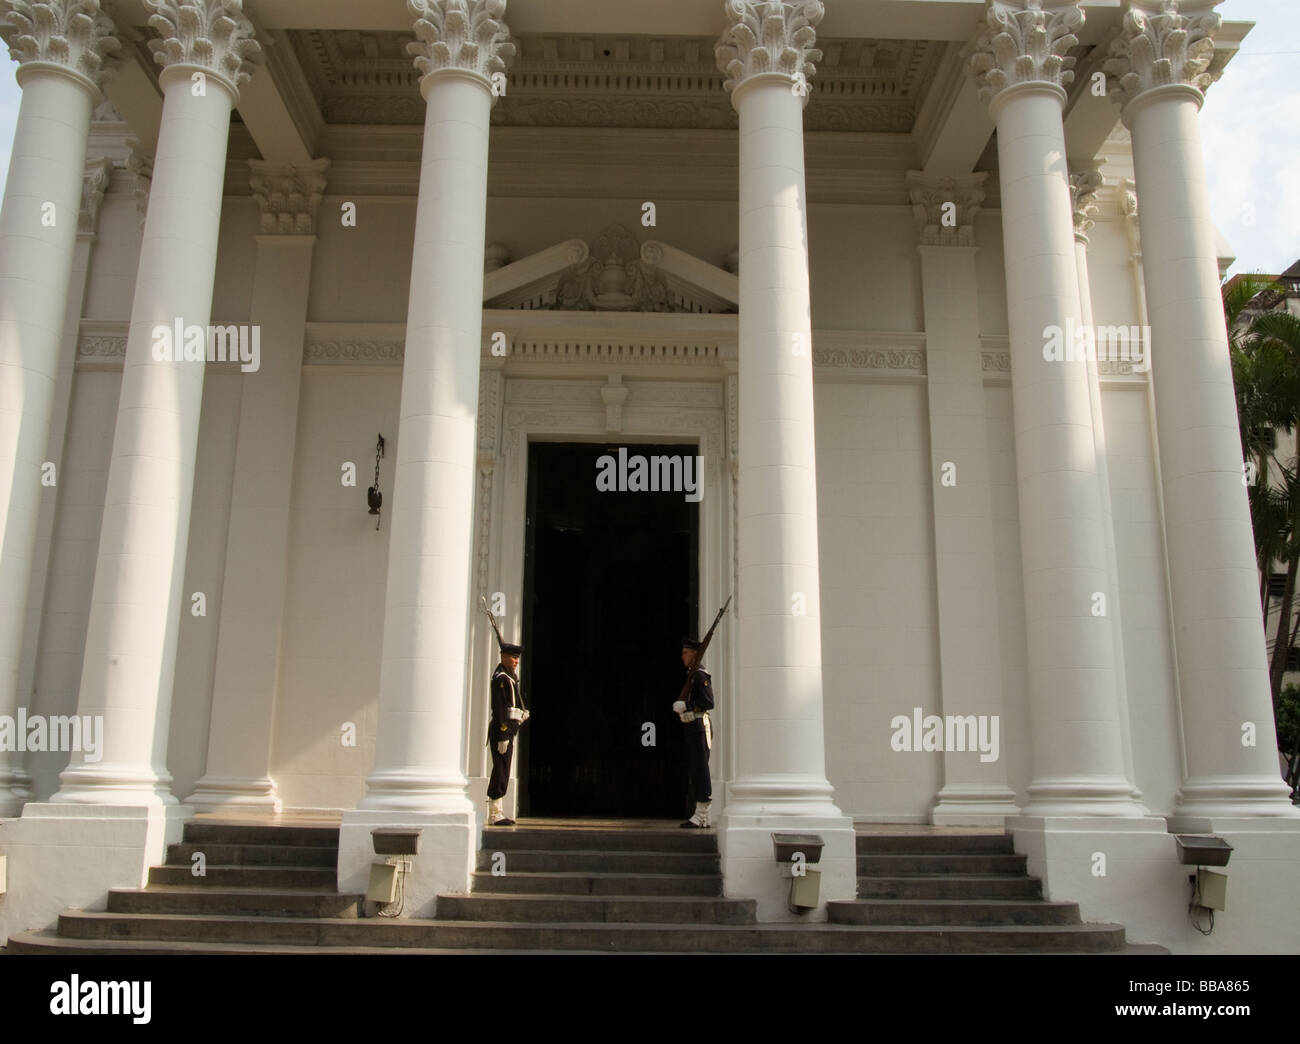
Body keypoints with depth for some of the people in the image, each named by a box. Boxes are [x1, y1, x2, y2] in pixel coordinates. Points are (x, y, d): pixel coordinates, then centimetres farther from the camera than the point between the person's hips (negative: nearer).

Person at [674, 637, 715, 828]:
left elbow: (709, 702, -19)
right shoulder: (692, 676, 20)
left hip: (700, 726, -10)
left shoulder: (701, 675, -10)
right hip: (692, 727, 10)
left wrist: (685, 706, -17)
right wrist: (680, 707, 13)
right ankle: (703, 817, 14)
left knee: (700, 770, -9)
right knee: (695, 771, 10)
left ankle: (701, 816, -8)